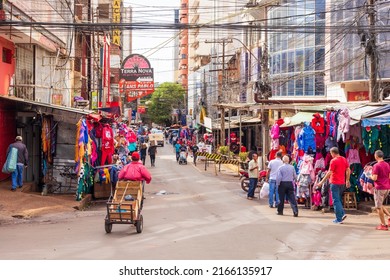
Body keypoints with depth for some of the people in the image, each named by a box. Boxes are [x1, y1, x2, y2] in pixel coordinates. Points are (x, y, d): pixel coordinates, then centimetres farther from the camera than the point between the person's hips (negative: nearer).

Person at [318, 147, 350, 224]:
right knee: (338, 199, 20)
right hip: (342, 183, 7)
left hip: (335, 183, -7)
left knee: (336, 200, -1)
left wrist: (322, 181, -10)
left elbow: (329, 173, -15)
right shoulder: (344, 159, 7)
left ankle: (339, 219, -2)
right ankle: (342, 214, 5)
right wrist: (347, 180, 19)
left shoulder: (333, 161, -13)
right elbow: (348, 170, 11)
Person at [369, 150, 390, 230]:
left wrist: (370, 176, 2)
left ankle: (383, 225, 4)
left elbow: (374, 178, -18)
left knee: (379, 207, 2)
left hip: (379, 188, -8)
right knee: (380, 205, 22)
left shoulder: (376, 166, -15)